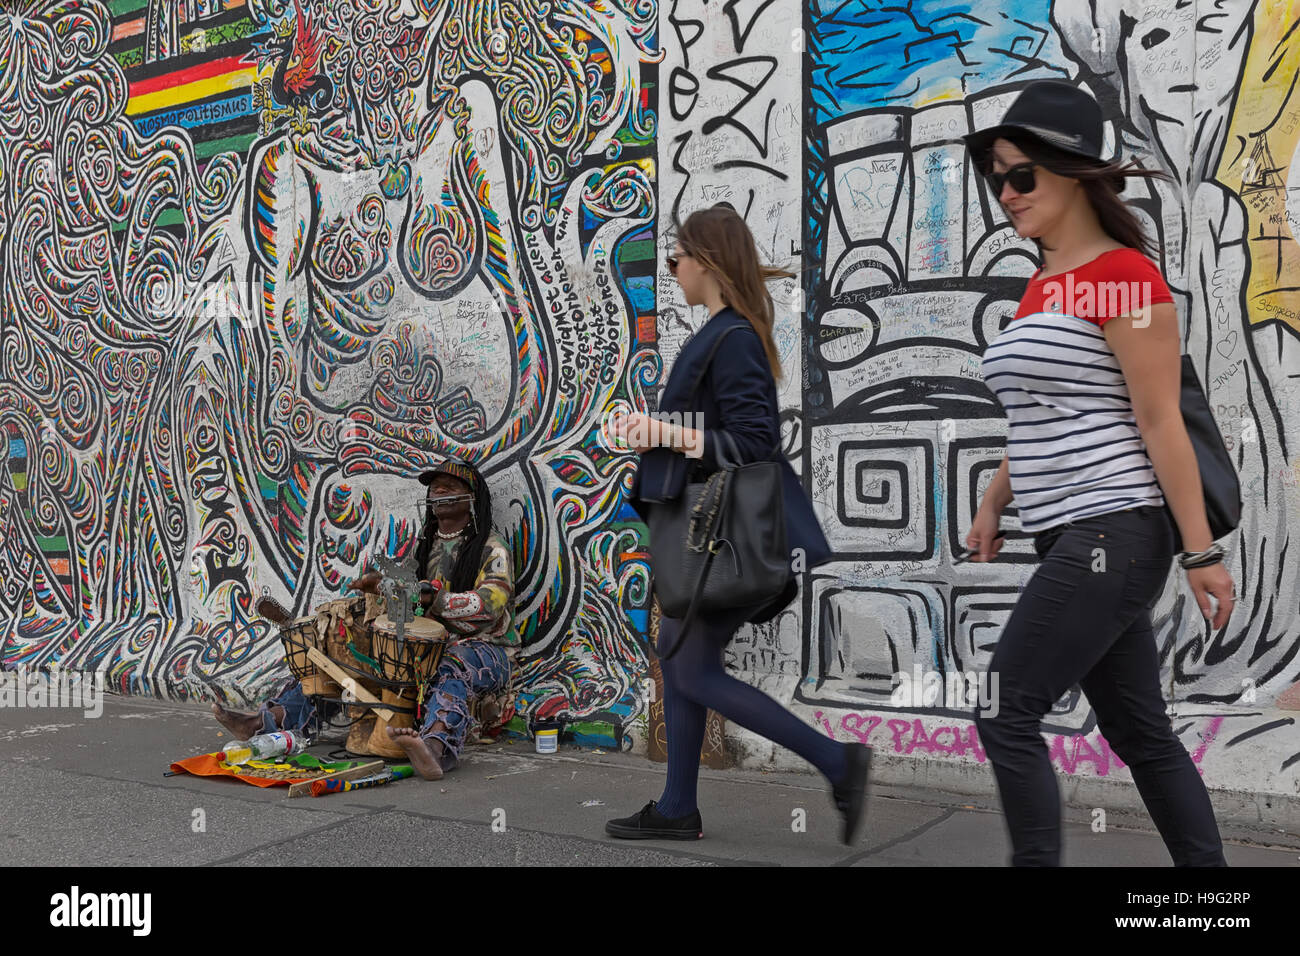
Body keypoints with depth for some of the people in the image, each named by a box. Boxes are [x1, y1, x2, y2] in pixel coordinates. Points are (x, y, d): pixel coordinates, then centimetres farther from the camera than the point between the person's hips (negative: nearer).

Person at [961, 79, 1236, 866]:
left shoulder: (1125, 276, -11)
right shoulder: (1041, 286, 15)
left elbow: (1162, 421, -14)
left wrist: (1202, 550, -13)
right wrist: (992, 505, 18)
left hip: (1112, 535, -9)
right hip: (1074, 539, 9)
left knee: (1006, 714, -7)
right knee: (1140, 733, 13)